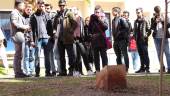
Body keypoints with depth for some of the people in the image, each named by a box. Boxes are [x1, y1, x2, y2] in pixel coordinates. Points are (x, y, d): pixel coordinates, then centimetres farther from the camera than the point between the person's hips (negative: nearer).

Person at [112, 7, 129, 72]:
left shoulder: (122, 19, -8)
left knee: (124, 54, -3)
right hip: (116, 40, 8)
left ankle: (126, 68, 0)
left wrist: (121, 32, -14)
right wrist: (114, 36, 11)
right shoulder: (113, 20, 14)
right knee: (118, 55, 10)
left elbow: (126, 28, -15)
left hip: (122, 40, -8)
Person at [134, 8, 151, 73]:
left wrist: (146, 36, -13)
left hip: (144, 40, -6)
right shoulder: (136, 21, 15)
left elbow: (149, 30, -8)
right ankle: (142, 68, 15)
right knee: (141, 55, 10)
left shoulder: (145, 20, -4)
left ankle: (147, 68, -3)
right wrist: (135, 37, 8)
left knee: (145, 54, -6)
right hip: (138, 40, 6)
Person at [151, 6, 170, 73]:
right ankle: (162, 67, 11)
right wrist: (155, 22, -14)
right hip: (157, 38, 3)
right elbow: (152, 28, 0)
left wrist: (162, 20, -15)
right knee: (159, 53, 5)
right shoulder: (153, 19, 9)